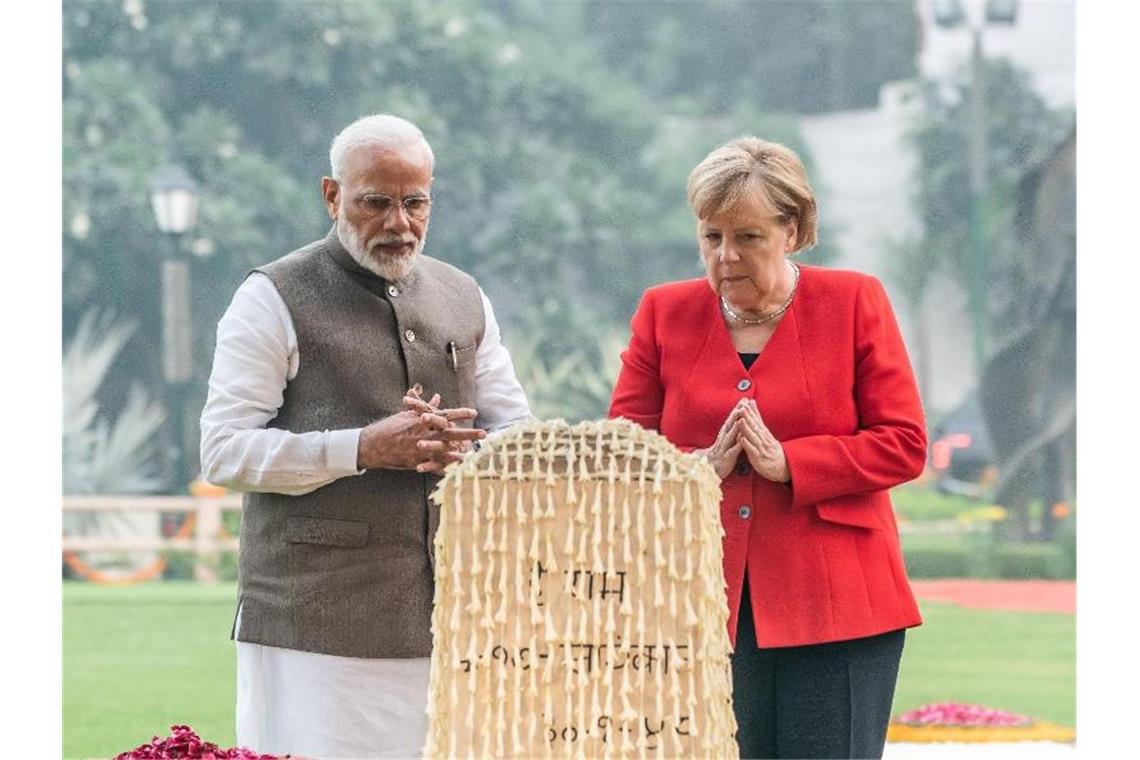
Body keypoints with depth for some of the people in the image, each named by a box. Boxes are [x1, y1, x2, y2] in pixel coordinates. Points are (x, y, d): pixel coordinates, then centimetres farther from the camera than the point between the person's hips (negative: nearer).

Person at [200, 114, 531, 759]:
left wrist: (462, 452, -6)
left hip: (443, 624, 4)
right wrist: (363, 448, -16)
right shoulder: (274, 300, 1)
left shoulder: (465, 300, 17)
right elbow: (225, 451, -6)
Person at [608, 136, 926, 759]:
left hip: (834, 602, -2)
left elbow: (904, 445, -1)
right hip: (706, 607, 2)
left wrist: (788, 462, -13)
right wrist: (703, 466, -12)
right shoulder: (664, 312, 10)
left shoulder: (854, 302, 3)